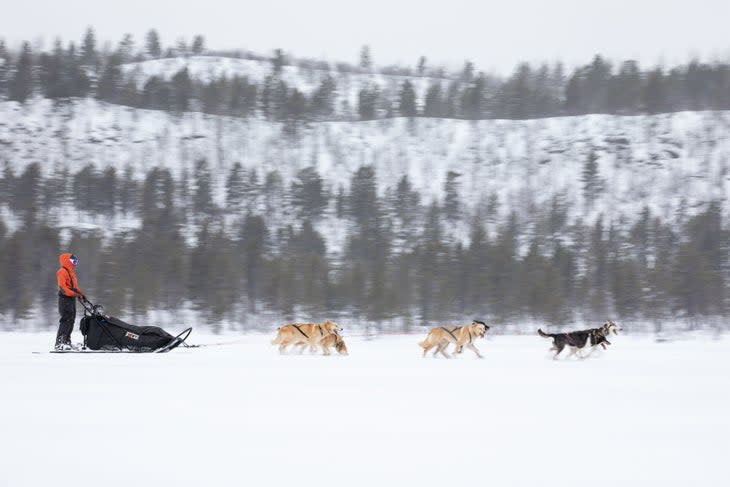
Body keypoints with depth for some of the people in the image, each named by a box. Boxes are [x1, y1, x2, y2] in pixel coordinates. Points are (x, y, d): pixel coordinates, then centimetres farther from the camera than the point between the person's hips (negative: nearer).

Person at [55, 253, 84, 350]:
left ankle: (67, 341, 15)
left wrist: (80, 293, 8)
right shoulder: (62, 272, -10)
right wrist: (74, 294, -26)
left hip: (72, 299, 10)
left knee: (71, 320, 10)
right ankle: (59, 343, -15)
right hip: (65, 299, -10)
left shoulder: (71, 272, 20)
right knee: (66, 320, -14)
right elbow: (62, 287, -19)